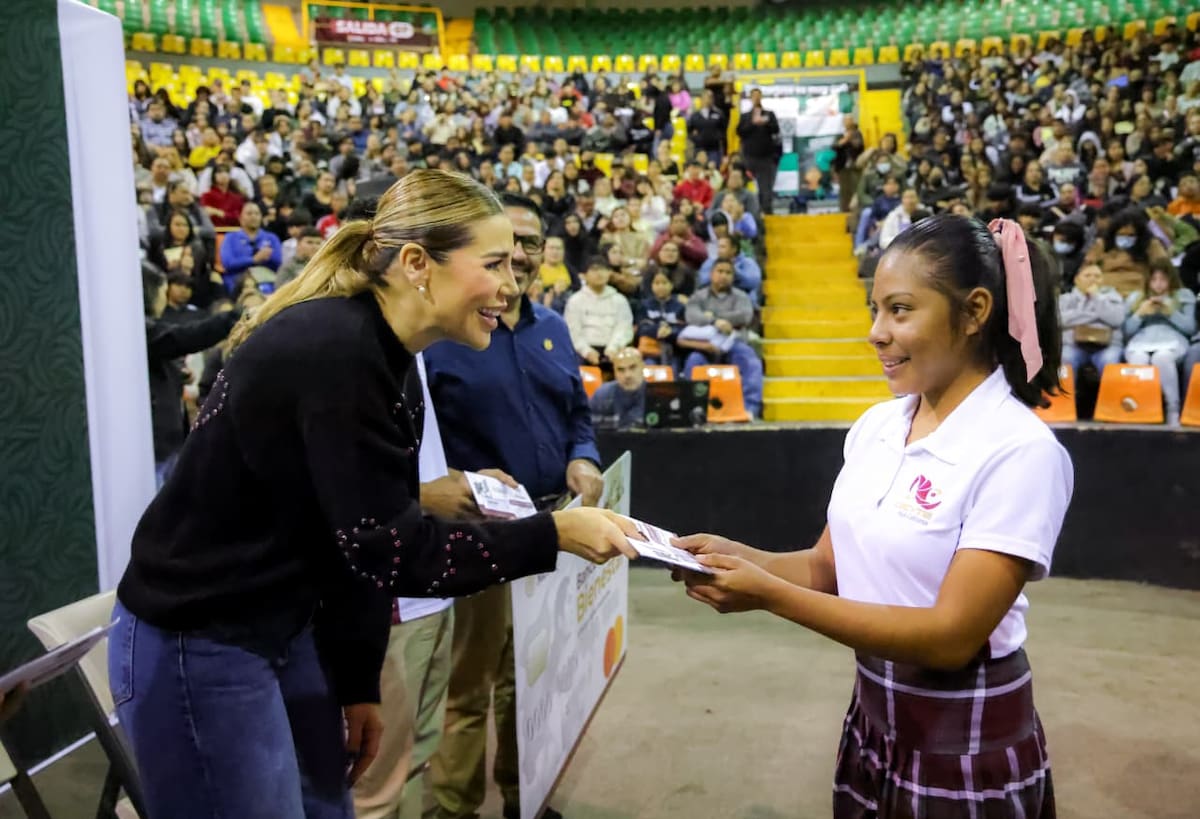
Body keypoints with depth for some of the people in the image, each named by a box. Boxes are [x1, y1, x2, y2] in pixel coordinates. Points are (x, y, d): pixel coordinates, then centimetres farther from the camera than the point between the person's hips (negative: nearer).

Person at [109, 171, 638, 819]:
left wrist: (359, 686, 11)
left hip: (286, 632, 9)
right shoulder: (335, 352, -25)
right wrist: (554, 535, -19)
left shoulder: (385, 360, 4)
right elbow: (388, 551, -25)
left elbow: (364, 543, 8)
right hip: (194, 646, -9)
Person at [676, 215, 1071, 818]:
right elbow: (830, 567, 5)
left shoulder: (1021, 451, -21)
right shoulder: (876, 425, 0)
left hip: (966, 746, -6)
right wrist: (738, 557, -13)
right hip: (873, 718, 6)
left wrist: (770, 596, -27)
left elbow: (952, 637, -24)